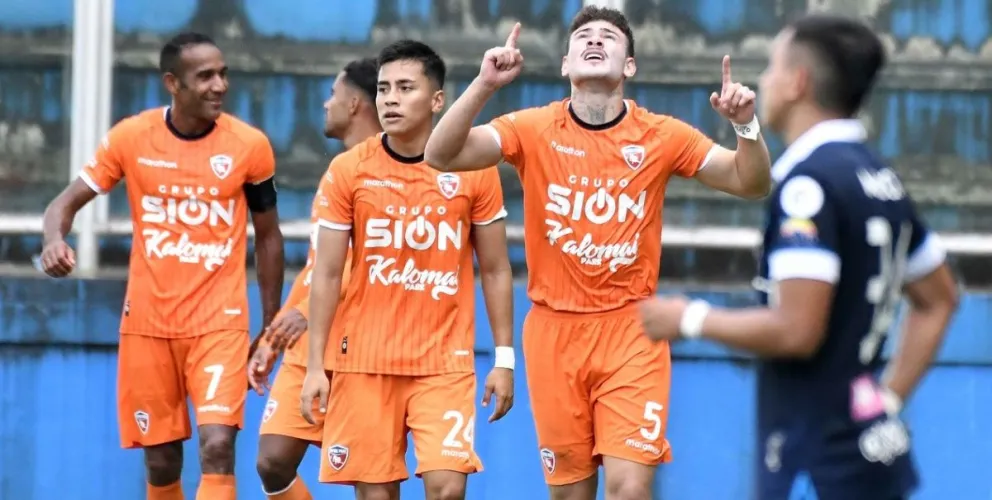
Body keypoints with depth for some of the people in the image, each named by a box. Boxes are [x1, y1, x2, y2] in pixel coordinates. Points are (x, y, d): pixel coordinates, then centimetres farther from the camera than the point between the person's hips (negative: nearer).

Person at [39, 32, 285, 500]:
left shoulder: (249, 145, -6)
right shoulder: (131, 137, -5)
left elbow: (268, 235, 6)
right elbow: (68, 201, 0)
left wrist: (270, 327, 7)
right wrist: (55, 239, -24)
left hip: (219, 320, -2)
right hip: (147, 321, 2)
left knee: (217, 446, -18)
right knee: (161, 461, 8)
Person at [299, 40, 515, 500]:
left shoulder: (473, 170, -2)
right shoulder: (348, 171, -2)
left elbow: (495, 270, 5)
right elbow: (327, 274, 1)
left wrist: (503, 358, 1)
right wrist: (315, 364, -3)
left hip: (446, 362, -1)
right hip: (364, 360, 1)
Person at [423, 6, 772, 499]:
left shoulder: (661, 136, -1)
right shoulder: (534, 130, -2)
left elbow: (749, 182, 1)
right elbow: (442, 155, -13)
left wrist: (745, 126, -19)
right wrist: (484, 85, -26)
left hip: (631, 330, -1)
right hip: (554, 329, 1)